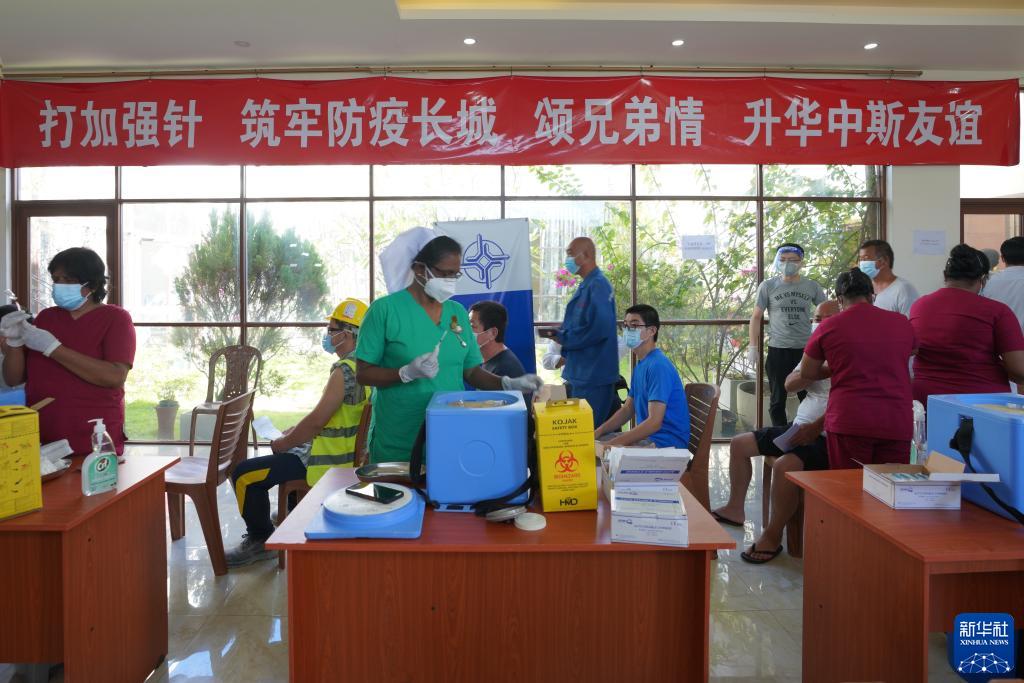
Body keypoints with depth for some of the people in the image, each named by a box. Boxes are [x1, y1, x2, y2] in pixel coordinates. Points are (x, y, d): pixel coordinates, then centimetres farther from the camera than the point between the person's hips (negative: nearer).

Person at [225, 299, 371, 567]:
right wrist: (295, 430, 13)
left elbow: (316, 421, -23)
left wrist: (282, 443, -8)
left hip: (329, 460, -10)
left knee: (244, 475, -7)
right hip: (345, 451, 10)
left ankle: (260, 541, 7)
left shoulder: (345, 370, -23)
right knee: (287, 452, 34)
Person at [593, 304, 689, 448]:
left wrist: (613, 444, -24)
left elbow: (654, 422, -25)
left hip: (667, 441, -9)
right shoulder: (640, 365, 13)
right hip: (647, 436, 9)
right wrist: (598, 432, 2)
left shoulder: (658, 366, -19)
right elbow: (628, 409, 16)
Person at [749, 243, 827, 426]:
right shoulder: (768, 286, 1)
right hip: (778, 350, -1)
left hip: (805, 350, 1)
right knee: (778, 400, 7)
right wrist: (753, 347, -2)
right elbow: (757, 317, 3)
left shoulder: (812, 286, 4)